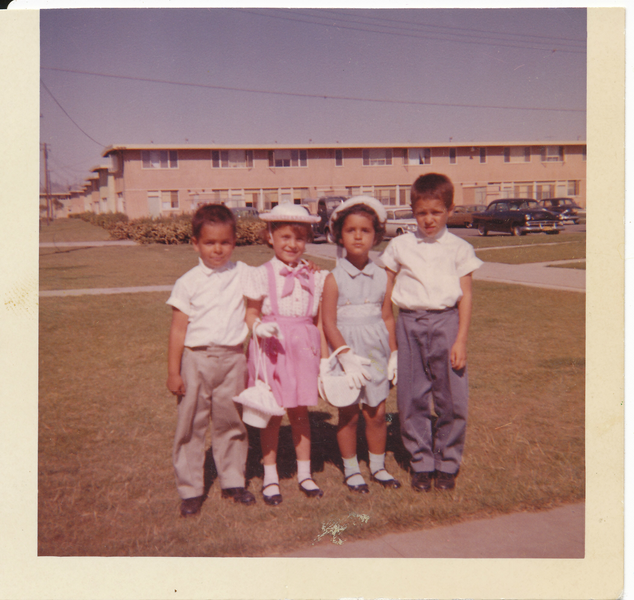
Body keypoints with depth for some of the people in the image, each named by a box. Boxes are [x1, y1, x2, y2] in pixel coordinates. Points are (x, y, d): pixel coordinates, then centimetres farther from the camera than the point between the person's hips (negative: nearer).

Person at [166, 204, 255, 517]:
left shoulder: (244, 275, 3)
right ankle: (190, 489, 18)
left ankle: (233, 481, 27)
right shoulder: (189, 282, -2)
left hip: (232, 359, 2)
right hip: (196, 359, -1)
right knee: (191, 424, 5)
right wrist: (173, 371, -3)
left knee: (230, 421, 11)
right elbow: (178, 329, -2)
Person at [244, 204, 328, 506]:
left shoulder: (313, 276, 5)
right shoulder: (262, 275, -5)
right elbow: (250, 315, -4)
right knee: (272, 413, 6)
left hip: (303, 349, 3)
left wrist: (324, 356, 8)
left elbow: (318, 319, 9)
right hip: (272, 348, -2)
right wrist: (260, 328, -25)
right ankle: (270, 476, 22)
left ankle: (304, 472, 27)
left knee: (300, 412, 12)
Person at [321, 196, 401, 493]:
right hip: (346, 351, -3)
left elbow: (388, 318, 6)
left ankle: (377, 466, 29)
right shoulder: (334, 279, -8)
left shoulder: (382, 277, 2)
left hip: (375, 352, 3)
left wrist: (394, 354, 4)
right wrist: (346, 356, -16)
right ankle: (351, 470, 25)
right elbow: (328, 323, -11)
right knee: (348, 415, 7)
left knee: (376, 413, 9)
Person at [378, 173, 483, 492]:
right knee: (412, 397, 5)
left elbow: (465, 296, 3)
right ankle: (421, 463, 20)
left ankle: (447, 464, 19)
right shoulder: (400, 245, 6)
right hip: (409, 324, 1)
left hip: (446, 322, -1)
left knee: (452, 397, 2)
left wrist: (461, 339, -5)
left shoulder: (459, 248, 4)